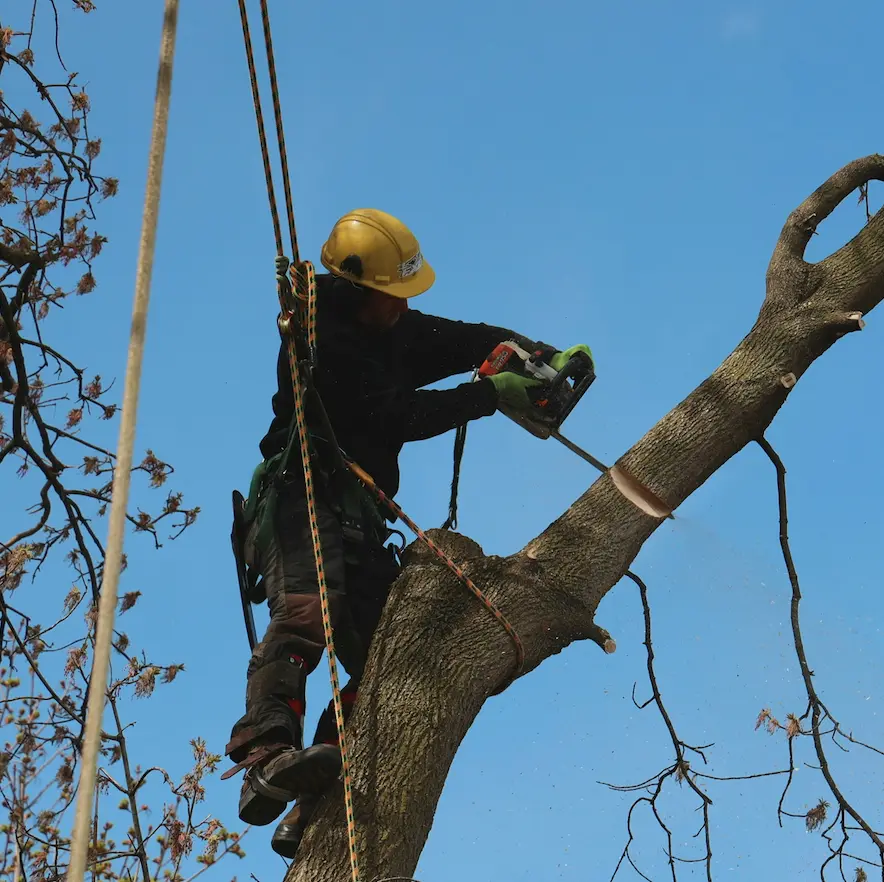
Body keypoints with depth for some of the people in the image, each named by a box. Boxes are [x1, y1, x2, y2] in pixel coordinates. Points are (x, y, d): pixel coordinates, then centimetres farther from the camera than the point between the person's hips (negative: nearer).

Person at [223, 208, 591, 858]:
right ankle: (266, 757, -50)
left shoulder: (396, 331, 17)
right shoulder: (322, 339, -10)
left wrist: (543, 356, 3)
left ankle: (312, 814, -13)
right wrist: (491, 395, -12)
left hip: (358, 518, 8)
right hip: (305, 502, -8)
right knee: (309, 606, -33)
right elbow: (398, 416, -15)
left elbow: (471, 340, 22)